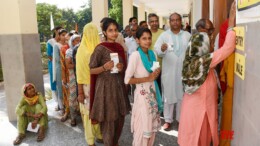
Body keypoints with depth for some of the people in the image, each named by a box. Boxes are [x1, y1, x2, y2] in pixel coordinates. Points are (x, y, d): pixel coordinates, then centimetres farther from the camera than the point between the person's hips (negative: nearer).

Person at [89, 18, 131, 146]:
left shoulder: (120, 47, 7)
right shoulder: (100, 48, -11)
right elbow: (91, 70, -10)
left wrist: (121, 67, -7)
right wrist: (105, 67, -26)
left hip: (119, 86, 6)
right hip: (106, 86, -6)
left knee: (120, 117, 14)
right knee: (108, 119, 2)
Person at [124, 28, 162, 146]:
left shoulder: (152, 54, 6)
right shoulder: (135, 55, -15)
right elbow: (127, 80, -18)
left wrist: (156, 73, -3)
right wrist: (147, 78, -19)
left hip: (153, 92, 7)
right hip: (142, 94, -7)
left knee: (152, 124, 16)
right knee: (143, 125, 5)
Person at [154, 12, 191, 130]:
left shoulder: (188, 35, 7)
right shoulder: (164, 35, 1)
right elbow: (156, 49, -10)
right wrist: (162, 49, -31)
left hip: (184, 70, 2)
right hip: (169, 71, -2)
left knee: (182, 95, 10)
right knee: (168, 95, 5)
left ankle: (181, 118, 25)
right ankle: (168, 120, 17)